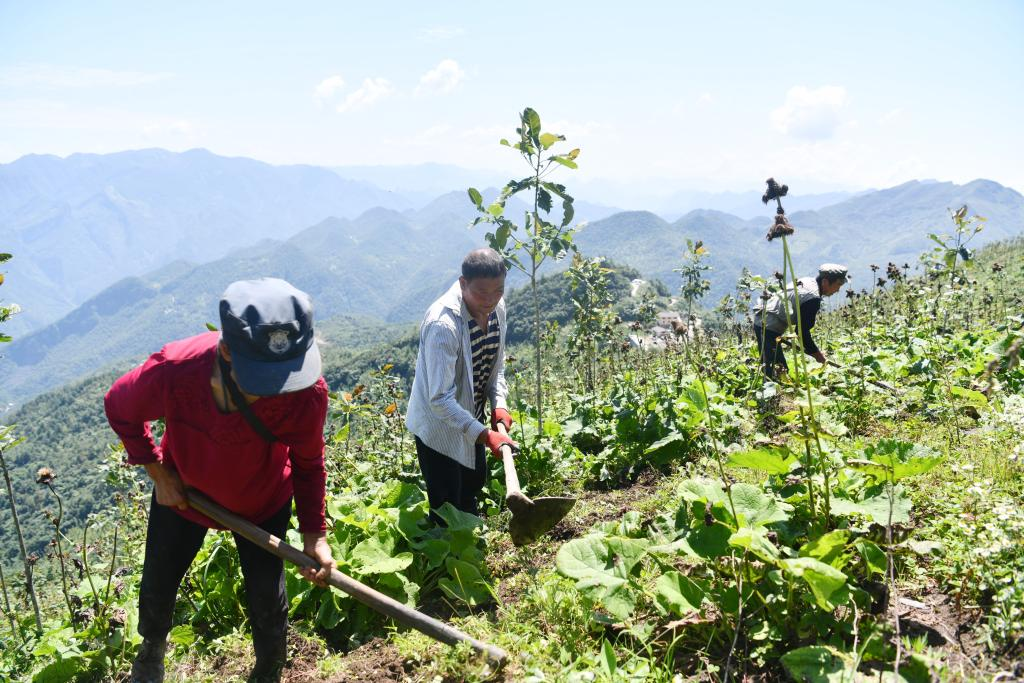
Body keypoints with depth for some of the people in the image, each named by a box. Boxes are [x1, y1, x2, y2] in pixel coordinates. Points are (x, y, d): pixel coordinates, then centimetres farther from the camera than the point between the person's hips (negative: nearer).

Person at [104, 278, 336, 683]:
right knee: (157, 587, 22)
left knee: (267, 598, 7)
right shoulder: (172, 372, -38)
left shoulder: (307, 392, -36)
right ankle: (152, 650, 58)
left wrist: (314, 534, -19)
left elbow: (308, 464, -15)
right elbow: (120, 409, -12)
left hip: (263, 502, -1)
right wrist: (158, 474, -13)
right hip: (182, 493, 2)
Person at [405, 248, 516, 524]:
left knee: (475, 481, 27)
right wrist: (484, 435, -38)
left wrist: (499, 403, -10)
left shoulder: (496, 308, -10)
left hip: (470, 418, 8)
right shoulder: (443, 325, -34)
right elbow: (440, 399, -34)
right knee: (446, 506, 0)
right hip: (439, 426, -8)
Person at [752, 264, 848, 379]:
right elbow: (802, 330, -14)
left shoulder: (807, 281, 12)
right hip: (769, 327, -10)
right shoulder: (813, 298, -17)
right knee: (779, 371, -11)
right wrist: (816, 352, -1)